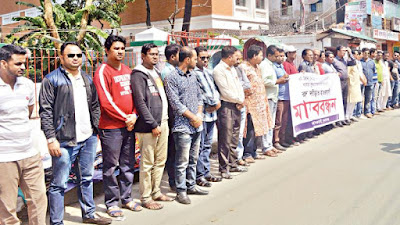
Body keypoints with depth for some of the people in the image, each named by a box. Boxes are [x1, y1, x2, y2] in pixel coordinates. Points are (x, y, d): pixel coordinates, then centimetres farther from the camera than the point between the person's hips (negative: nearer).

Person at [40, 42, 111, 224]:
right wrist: (51, 139, -14)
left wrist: (96, 128, 11)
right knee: (59, 184, 0)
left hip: (88, 138, 6)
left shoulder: (87, 79, 14)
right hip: (65, 141, -6)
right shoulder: (52, 80, -5)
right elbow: (45, 111, -9)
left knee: (87, 178, 18)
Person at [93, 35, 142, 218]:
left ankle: (126, 198, 26)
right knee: (111, 167, 2)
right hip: (110, 127, -7)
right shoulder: (102, 71, -8)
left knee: (128, 165, 14)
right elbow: (106, 102, -14)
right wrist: (125, 118, -10)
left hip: (129, 125, 7)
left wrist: (134, 115, -2)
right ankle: (112, 203, 13)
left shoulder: (127, 70, 13)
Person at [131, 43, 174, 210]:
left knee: (160, 160, 15)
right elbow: (140, 103, -16)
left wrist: (165, 120, 14)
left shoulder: (156, 73, 18)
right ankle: (146, 198, 9)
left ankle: (155, 192, 27)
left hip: (162, 123, 9)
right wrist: (153, 124, -16)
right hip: (149, 126, -9)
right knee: (147, 163, -1)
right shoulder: (139, 74, -9)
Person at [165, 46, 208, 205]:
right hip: (182, 126, -7)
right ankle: (181, 191, 8)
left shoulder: (193, 76, 16)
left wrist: (199, 115, 1)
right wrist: (193, 117, -11)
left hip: (196, 126, 8)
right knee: (182, 161, -2)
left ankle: (191, 186, 27)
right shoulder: (171, 78, -9)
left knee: (193, 159, 15)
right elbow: (175, 103, -14)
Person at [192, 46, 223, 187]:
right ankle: (199, 176, 5)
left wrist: (217, 102, -3)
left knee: (207, 145, 15)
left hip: (212, 113, 9)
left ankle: (206, 172, 24)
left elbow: (215, 89, 16)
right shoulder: (192, 73, -10)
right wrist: (213, 102, -8)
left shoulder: (208, 72, 18)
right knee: (199, 146, -3)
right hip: (201, 113, -8)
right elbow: (198, 94, -15)